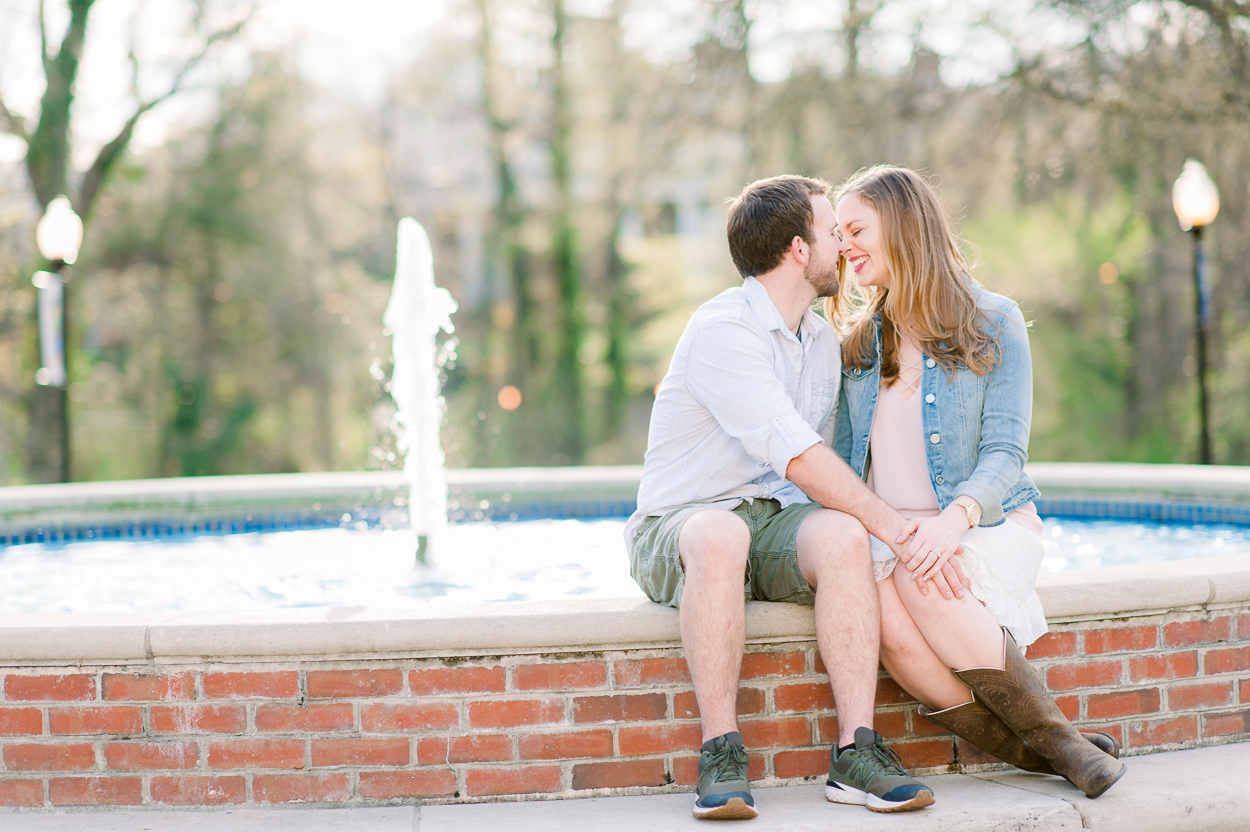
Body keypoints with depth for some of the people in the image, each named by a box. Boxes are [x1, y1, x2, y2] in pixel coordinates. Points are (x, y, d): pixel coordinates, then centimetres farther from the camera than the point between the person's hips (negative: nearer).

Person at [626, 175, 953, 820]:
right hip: (677, 528, -6)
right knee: (720, 535, -41)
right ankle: (721, 754, -33)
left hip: (774, 523, 6)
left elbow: (823, 477, 17)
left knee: (841, 534, -28)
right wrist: (895, 526, -24)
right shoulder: (721, 330, -14)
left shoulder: (823, 344, 14)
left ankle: (856, 752, -31)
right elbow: (798, 457, -23)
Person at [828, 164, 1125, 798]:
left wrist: (955, 517, -27)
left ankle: (1053, 738, -23)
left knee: (920, 582, -37)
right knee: (887, 619, -33)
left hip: (988, 525, -3)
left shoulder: (993, 323, 0)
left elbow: (1004, 452, -7)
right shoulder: (857, 340, 13)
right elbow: (843, 457, 14)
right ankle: (1042, 751, -21)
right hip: (886, 530, 3)